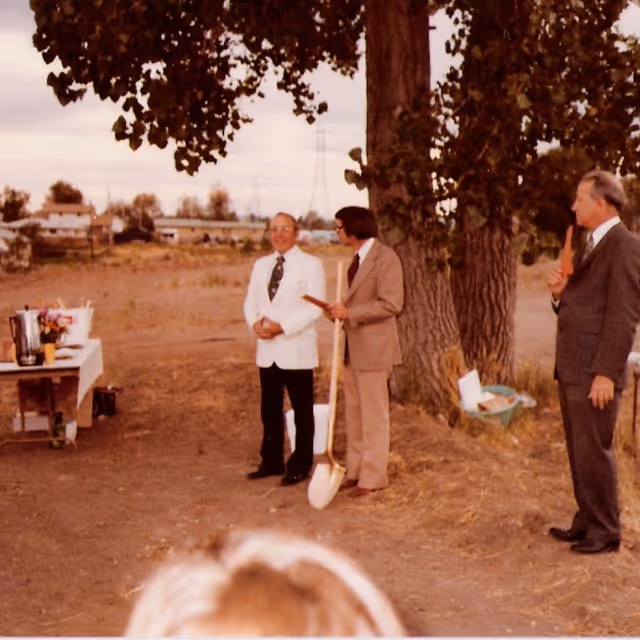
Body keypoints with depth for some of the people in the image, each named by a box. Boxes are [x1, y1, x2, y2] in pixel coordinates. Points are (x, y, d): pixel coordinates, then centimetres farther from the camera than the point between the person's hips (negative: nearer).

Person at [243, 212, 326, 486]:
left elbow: (314, 307, -12)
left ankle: (300, 466, 13)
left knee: (302, 411, 3)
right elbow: (250, 300, 13)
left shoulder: (311, 264, -4)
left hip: (296, 349, -5)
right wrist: (255, 322, -9)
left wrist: (282, 326, -20)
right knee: (270, 409, 12)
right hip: (267, 350, 6)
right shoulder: (261, 265, 15)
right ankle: (271, 461, 24)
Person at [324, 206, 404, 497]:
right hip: (353, 347, 9)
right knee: (353, 413, 14)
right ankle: (355, 471, 23)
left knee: (374, 415, -1)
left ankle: (374, 475, 8)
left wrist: (349, 312, -20)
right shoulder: (358, 257, 16)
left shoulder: (385, 258, -14)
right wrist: (339, 310, 5)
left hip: (373, 346, -9)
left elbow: (391, 304, -21)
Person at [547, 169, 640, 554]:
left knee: (594, 452, -3)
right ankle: (587, 522, 25)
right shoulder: (590, 247, 18)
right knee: (579, 451, 14)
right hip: (571, 369, 9)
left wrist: (605, 374, -20)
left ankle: (605, 532, 8)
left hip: (595, 373, -9)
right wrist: (561, 292, 2)